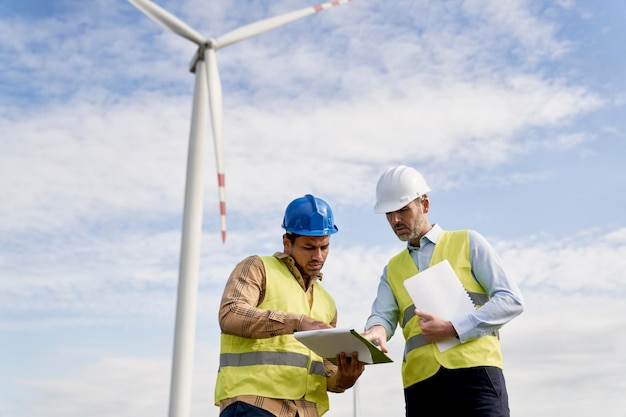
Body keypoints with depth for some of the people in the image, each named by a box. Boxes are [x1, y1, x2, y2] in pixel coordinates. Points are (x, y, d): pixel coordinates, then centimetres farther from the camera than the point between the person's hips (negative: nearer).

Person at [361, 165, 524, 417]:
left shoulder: (468, 242, 10)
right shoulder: (392, 269, 21)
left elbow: (511, 300, 1)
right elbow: (382, 315, 5)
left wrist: (453, 328, -11)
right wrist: (376, 330, -21)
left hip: (475, 373, -3)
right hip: (421, 384, 4)